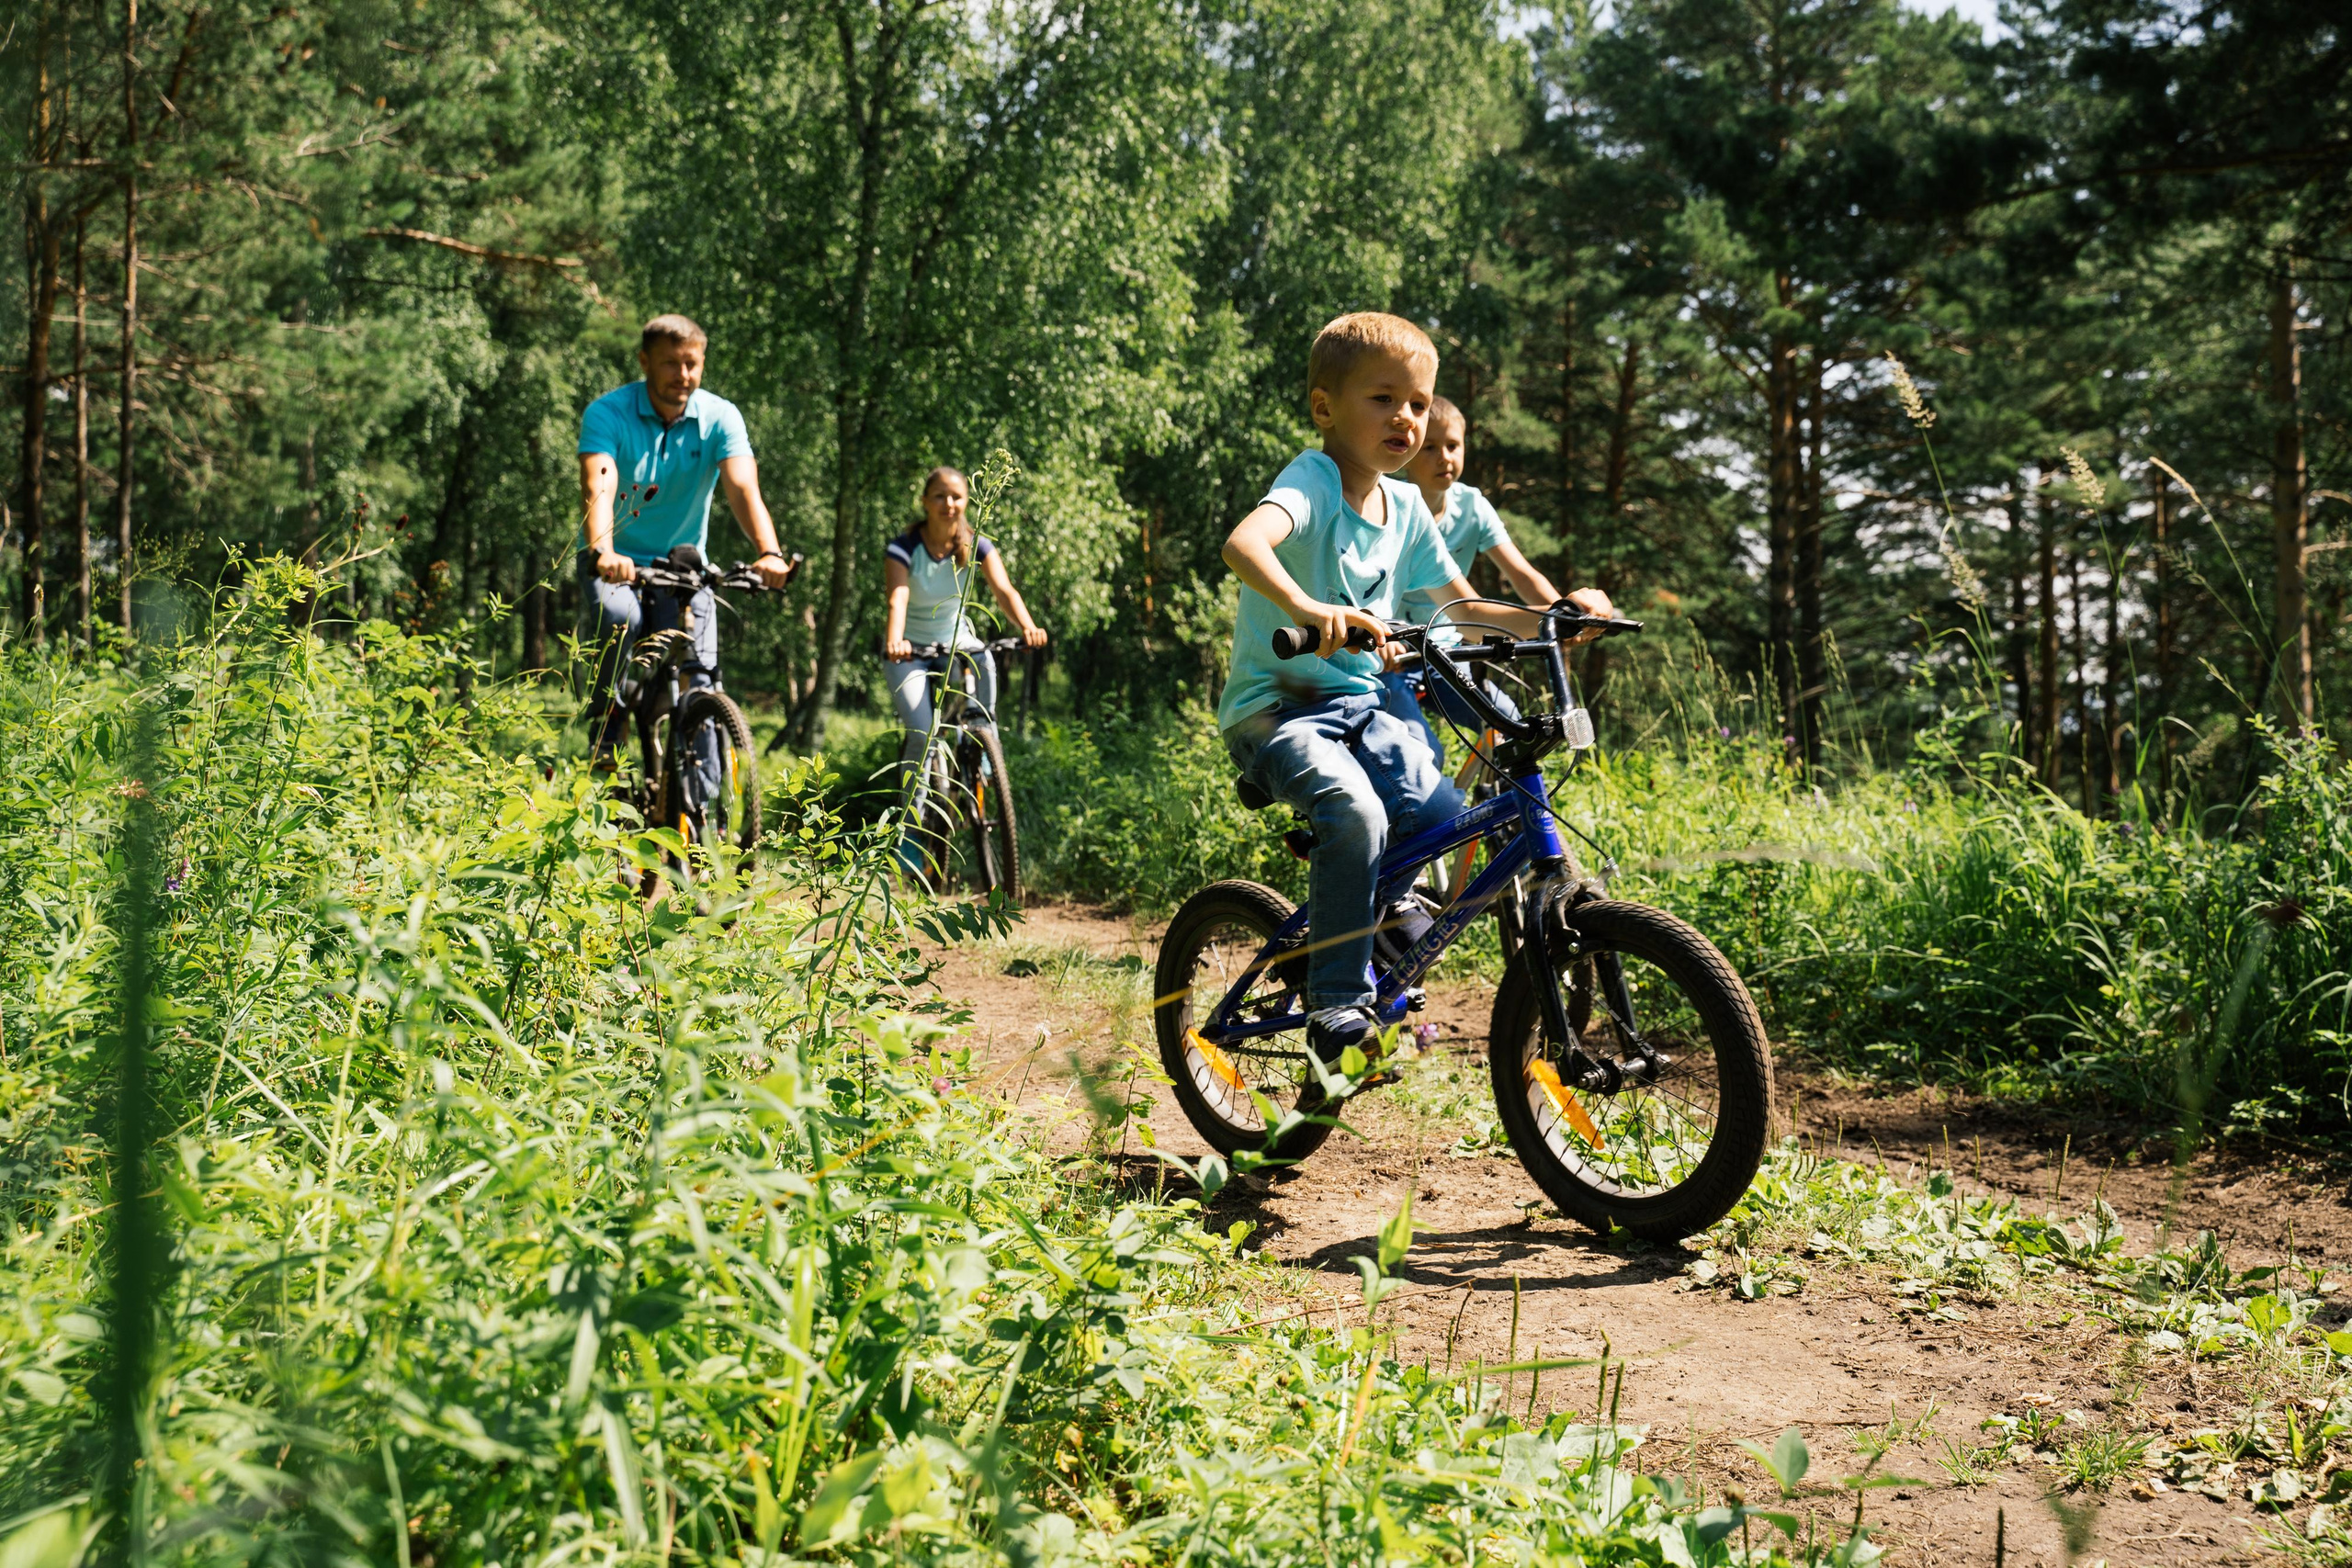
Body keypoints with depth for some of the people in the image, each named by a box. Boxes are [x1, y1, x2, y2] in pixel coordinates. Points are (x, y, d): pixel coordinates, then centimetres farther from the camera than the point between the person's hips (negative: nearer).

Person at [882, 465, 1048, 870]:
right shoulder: (902, 548, -18)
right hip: (911, 648, -3)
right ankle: (912, 829, -6)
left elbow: (1003, 589, -26)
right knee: (921, 735, -19)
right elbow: (897, 599, -34)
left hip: (956, 639, 3)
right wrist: (894, 641, -54)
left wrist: (1027, 627, -46)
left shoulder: (977, 547, -11)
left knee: (983, 664, -30)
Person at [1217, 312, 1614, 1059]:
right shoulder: (1313, 479, -14)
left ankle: (1396, 975, 11)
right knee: (1356, 814, -31)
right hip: (1277, 707, -7)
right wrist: (1307, 611, -56)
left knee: (1445, 817, -13)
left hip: (1361, 707, 7)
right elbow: (1244, 543, -37)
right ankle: (1336, 1005, -19)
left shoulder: (1405, 506, 8)